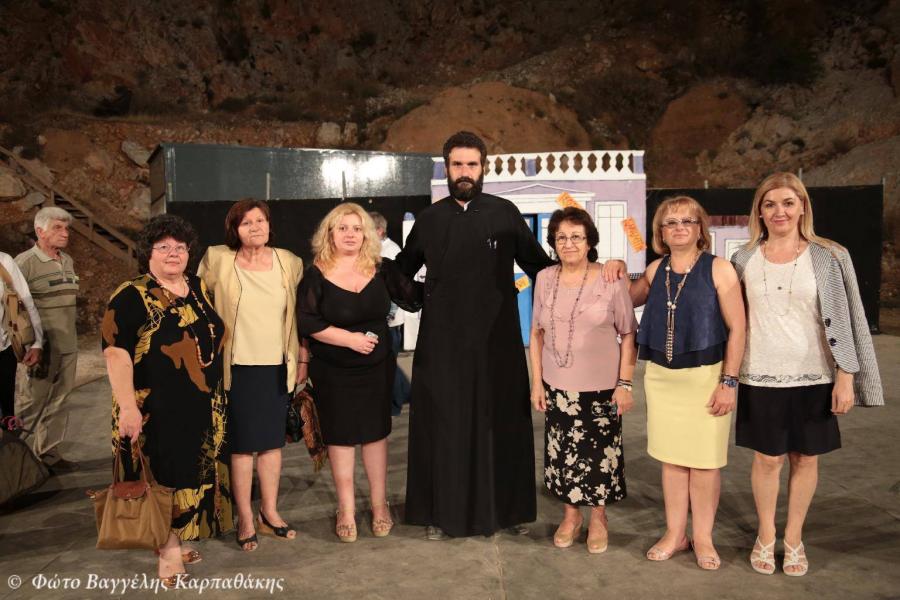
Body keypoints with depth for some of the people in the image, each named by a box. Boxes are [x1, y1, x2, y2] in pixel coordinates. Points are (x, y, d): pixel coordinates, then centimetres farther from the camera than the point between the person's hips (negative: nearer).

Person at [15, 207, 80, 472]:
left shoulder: (67, 261, 11)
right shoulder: (24, 262, -10)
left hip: (68, 345, 6)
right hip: (43, 346, -6)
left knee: (58, 401, 10)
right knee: (34, 401, 1)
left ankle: (48, 452, 20)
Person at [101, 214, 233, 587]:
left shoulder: (199, 289, 9)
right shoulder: (131, 297, -10)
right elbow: (116, 353, -15)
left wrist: (216, 397, 19)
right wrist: (128, 407, -22)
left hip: (203, 407, 7)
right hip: (157, 409, -6)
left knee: (193, 475, 14)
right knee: (163, 477, 2)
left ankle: (178, 540, 31)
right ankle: (168, 551, 16)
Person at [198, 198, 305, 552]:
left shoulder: (289, 262, 3)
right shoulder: (217, 260, -5)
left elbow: (299, 314, 9)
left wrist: (303, 359, 9)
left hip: (278, 366, 3)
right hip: (238, 367, -3)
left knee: (273, 441, 12)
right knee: (242, 444, 4)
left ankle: (269, 512, 26)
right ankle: (245, 520, 18)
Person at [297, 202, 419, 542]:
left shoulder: (382, 269, -2)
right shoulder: (316, 274, -8)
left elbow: (415, 297, -1)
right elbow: (306, 321, -13)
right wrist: (350, 339, -18)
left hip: (377, 367, 2)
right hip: (332, 371, -2)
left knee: (376, 433, 11)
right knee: (341, 436, 8)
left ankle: (379, 504, 26)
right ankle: (346, 509, 22)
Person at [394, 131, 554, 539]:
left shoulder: (504, 213, 2)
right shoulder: (429, 219, 7)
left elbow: (539, 266, 5)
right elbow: (402, 271, 16)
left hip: (496, 340, -1)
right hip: (442, 341, 1)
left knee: (502, 423, 7)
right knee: (443, 425, 6)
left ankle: (508, 509, 23)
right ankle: (442, 512, 19)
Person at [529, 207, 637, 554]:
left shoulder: (611, 281, -7)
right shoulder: (544, 279, 2)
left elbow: (629, 335, -4)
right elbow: (537, 333, 8)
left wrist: (625, 384, -8)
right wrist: (537, 382, 5)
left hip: (601, 388, -2)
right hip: (557, 387, 3)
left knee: (600, 454, 6)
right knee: (563, 454, 10)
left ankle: (598, 518, 30)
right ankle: (571, 515, 32)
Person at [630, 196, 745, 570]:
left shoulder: (718, 269, -6)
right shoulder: (656, 270, 7)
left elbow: (737, 328, -8)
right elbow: (627, 300, 26)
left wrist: (729, 382, -12)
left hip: (705, 376, -4)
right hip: (661, 376, 4)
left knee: (704, 461, 5)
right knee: (671, 458, 12)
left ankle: (703, 538, 22)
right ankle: (675, 534, 26)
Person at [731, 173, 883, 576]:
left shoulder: (829, 257, -4)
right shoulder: (744, 260, 1)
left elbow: (845, 319, -3)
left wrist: (846, 377, -7)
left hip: (813, 378, 0)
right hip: (761, 378, 1)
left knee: (805, 459, 11)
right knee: (767, 459, 8)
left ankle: (794, 538, 30)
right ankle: (765, 536, 29)